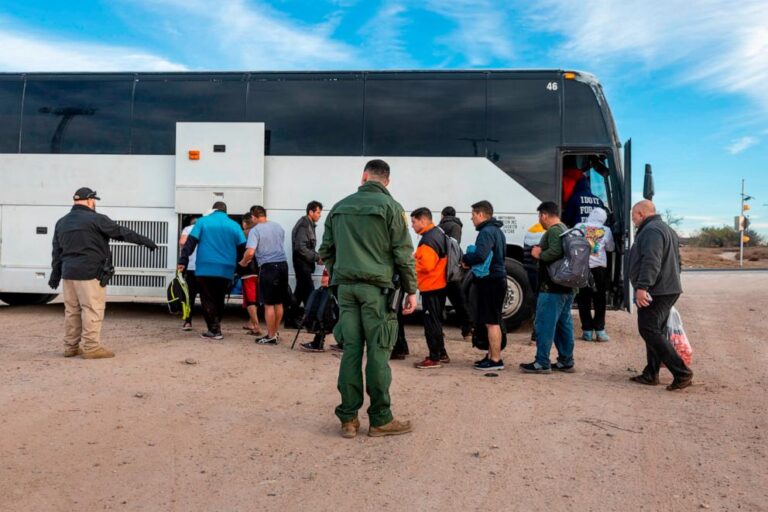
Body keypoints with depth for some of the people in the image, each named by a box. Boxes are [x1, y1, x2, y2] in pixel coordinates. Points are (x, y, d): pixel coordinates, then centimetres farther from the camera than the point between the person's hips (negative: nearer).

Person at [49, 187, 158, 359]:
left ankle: (71, 347, 17)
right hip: (90, 273, -8)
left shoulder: (62, 222, 16)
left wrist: (55, 274, 24)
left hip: (69, 273, 8)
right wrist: (145, 241, 0)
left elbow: (57, 251, 19)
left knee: (72, 310, 12)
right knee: (92, 310, -4)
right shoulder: (95, 219, -8)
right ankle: (91, 347, -4)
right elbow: (122, 232, -6)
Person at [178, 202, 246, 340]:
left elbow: (190, 242, -5)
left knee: (208, 300, 4)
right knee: (219, 300, 15)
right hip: (226, 271, 3)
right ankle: (216, 327, 22)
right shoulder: (234, 225, 8)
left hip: (205, 269, -2)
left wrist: (183, 261, -6)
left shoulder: (203, 221, 3)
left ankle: (214, 330, -4)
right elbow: (242, 248, 5)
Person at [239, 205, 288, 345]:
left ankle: (271, 336, 6)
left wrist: (243, 262, -1)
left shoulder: (255, 230, -9)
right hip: (283, 264, 6)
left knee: (269, 304, 1)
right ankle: (275, 332, 25)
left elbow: (250, 252, -19)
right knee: (279, 303, 15)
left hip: (268, 267, -6)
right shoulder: (278, 227, 10)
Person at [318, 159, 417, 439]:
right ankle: (380, 420, 6)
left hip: (346, 287, 4)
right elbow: (403, 253, -5)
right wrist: (411, 290, 1)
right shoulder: (390, 207, -2)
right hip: (377, 288, -4)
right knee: (378, 352, -1)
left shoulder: (340, 207, 13)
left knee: (351, 350, 6)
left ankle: (348, 418, 10)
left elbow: (326, 251, 16)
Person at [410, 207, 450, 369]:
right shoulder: (438, 234, 14)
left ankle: (434, 358, 0)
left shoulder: (428, 240, -19)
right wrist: (417, 257, 9)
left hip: (430, 287, -10)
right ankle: (441, 353, 26)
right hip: (439, 285, 10)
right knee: (436, 321, 18)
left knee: (431, 323, -4)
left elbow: (426, 265, -26)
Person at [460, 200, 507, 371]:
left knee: (492, 322, -5)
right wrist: (470, 261, 9)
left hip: (490, 282, -10)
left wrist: (465, 259, -8)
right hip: (497, 279, 10)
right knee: (493, 321, 16)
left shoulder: (486, 232, -15)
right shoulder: (497, 231, 18)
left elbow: (480, 255, -28)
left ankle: (496, 360, -1)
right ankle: (491, 355, 24)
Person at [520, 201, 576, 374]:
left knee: (544, 324, -5)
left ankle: (542, 363, -2)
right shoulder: (565, 230, 17)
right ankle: (566, 362, 18)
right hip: (566, 287, 10)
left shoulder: (553, 231, -14)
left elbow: (555, 252, -30)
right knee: (564, 324, 13)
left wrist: (539, 254, -13)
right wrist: (541, 252, 11)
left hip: (552, 288, -10)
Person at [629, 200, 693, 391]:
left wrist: (642, 287, -30)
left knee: (649, 331, -10)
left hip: (655, 292, -11)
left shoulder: (651, 231, -14)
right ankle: (651, 374, 15)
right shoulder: (667, 229, 21)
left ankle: (682, 373, -12)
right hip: (669, 289, 11)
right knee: (655, 332, 12)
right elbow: (675, 262, 27)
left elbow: (651, 262, -27)